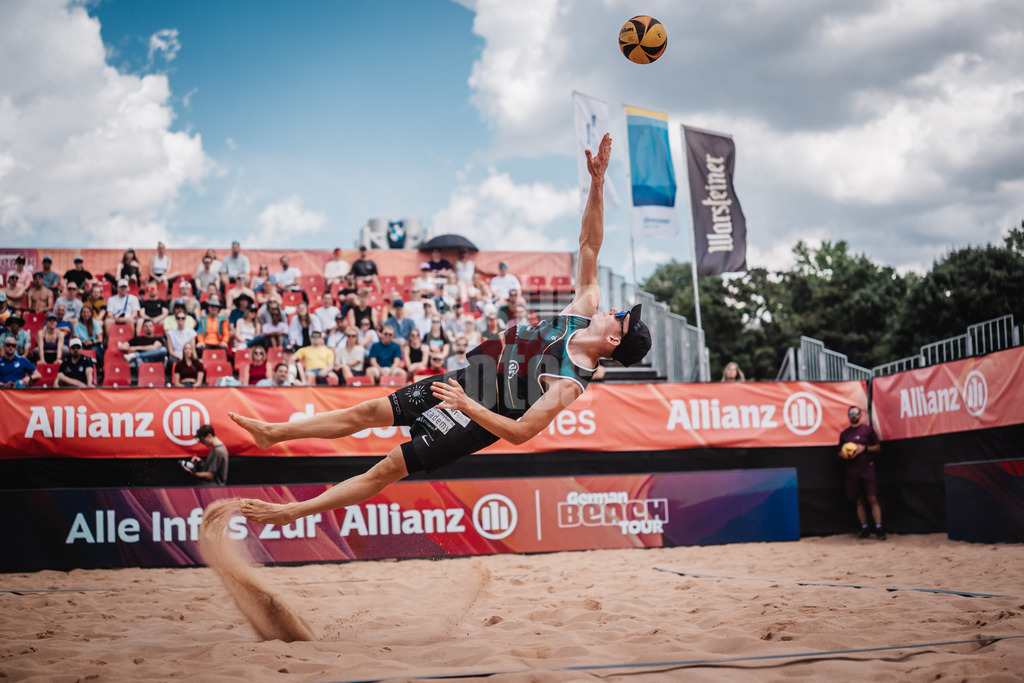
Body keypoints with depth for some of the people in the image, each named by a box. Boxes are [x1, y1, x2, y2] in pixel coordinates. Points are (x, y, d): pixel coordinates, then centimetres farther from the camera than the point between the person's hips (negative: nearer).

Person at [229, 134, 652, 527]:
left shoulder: (567, 384, -28)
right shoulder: (585, 312, -7)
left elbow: (520, 432, -30)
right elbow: (589, 245, -5)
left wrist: (468, 405, -33)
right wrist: (598, 182, -15)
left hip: (476, 417, -7)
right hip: (467, 380, 8)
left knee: (387, 470, -5)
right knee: (367, 413, 10)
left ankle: (292, 511, 4)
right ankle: (273, 433, 21)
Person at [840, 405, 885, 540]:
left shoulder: (867, 429, 4)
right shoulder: (844, 434, 12)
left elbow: (878, 447, 5)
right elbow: (840, 453, 19)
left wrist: (865, 448, -11)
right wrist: (844, 453, -4)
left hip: (867, 467, -3)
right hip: (852, 469, 3)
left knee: (873, 498, -10)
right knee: (859, 501, 5)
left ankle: (879, 528, -10)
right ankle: (864, 529, 11)